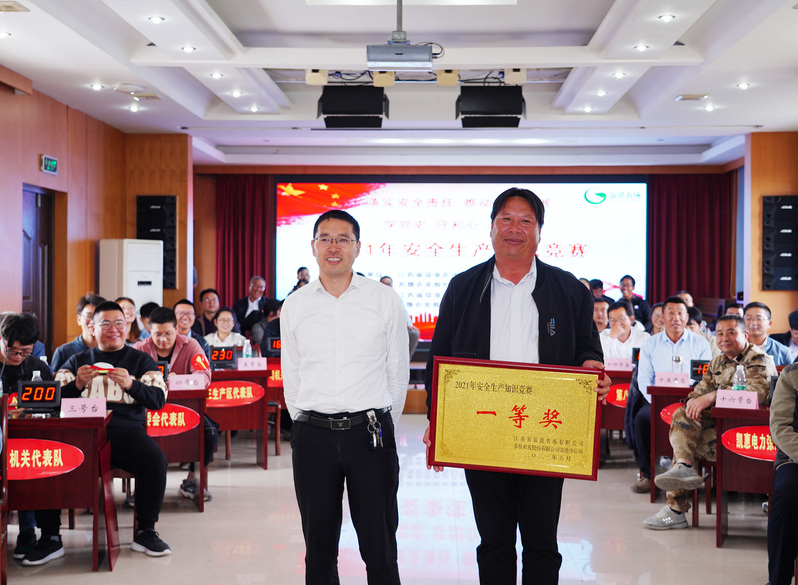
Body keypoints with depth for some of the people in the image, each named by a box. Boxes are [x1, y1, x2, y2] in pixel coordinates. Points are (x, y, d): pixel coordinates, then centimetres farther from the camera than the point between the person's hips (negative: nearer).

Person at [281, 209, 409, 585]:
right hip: (312, 437, 2)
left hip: (371, 433, -2)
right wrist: (307, 424, 11)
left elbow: (397, 372, 7)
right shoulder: (294, 306, 7)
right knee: (319, 548, 10)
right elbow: (291, 375, 14)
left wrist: (380, 427, 8)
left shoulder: (385, 301, 1)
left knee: (380, 550, 1)